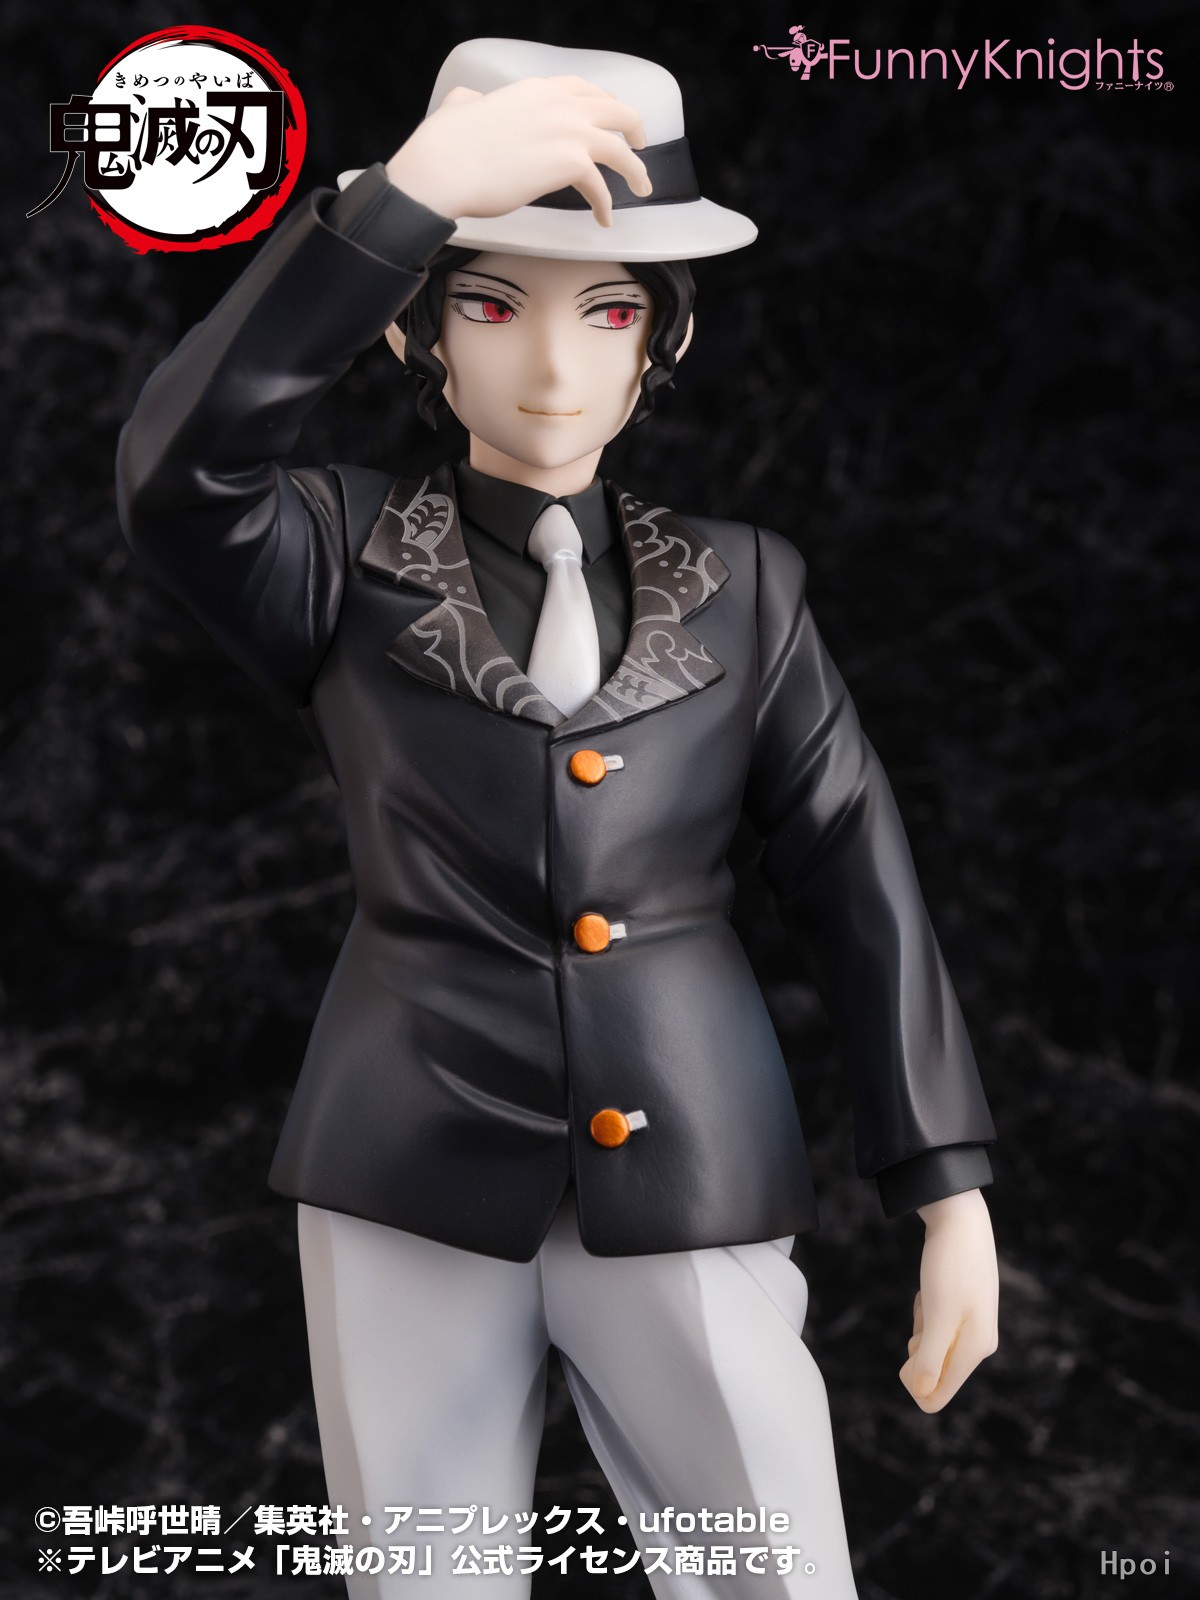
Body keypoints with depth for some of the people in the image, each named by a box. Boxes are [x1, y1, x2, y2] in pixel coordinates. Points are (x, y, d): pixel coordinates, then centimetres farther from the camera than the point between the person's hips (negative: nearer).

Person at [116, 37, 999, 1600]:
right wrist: (408, 186, -29)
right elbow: (176, 468, -21)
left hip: (692, 1181, 1)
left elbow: (856, 879, 4)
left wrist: (950, 1188, -1)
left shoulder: (742, 585, 6)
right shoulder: (346, 559, 1)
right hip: (416, 1179, 0)